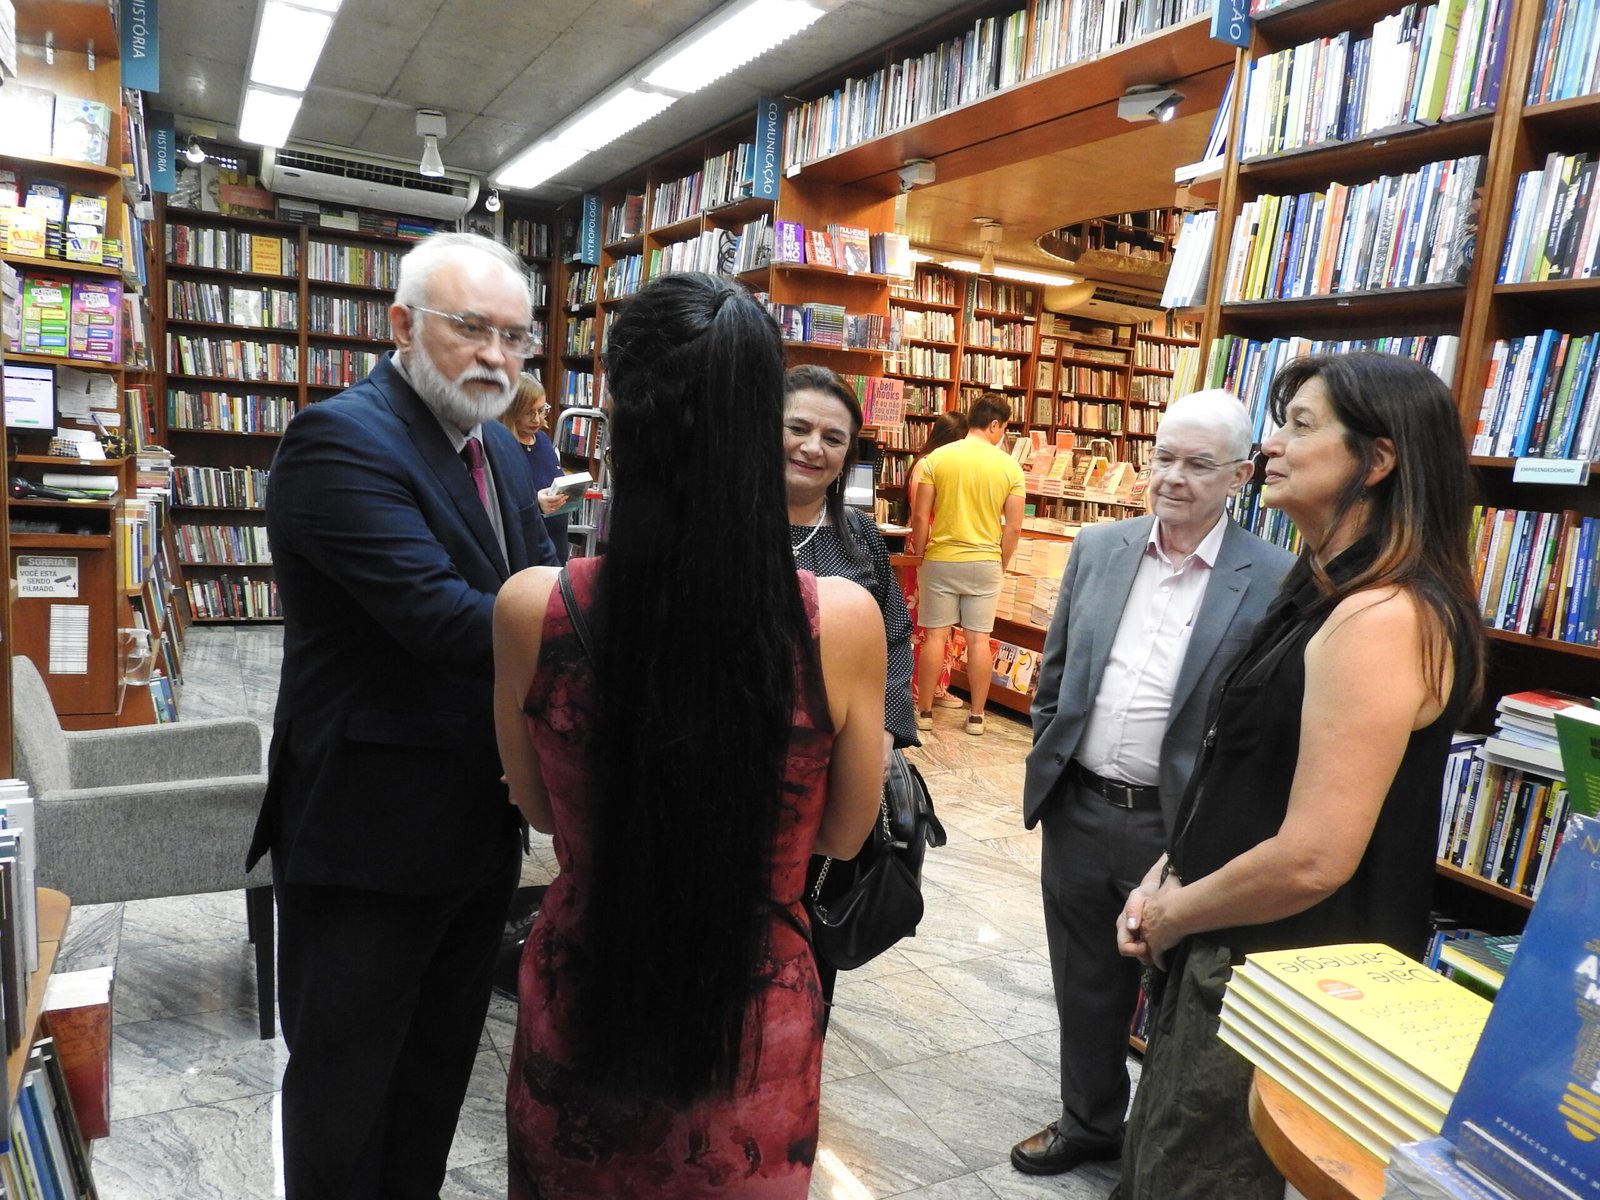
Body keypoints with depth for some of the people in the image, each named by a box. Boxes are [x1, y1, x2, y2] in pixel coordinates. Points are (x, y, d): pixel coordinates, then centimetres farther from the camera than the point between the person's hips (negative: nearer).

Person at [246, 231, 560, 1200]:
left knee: (439, 1069, 24)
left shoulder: (501, 452, 9)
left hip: (480, 820, 8)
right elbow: (441, 616, -29)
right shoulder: (341, 438, -18)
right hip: (369, 828, -8)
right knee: (346, 1093, 12)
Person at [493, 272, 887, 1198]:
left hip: (583, 1001, 1)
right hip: (755, 1016, 0)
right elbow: (844, 835, -6)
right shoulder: (842, 620, -22)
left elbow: (538, 806, -2)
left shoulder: (533, 608, -20)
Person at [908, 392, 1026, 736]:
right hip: (985, 562, 1)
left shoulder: (937, 459, -5)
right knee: (979, 639, 7)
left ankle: (925, 712, 13)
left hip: (941, 560, 0)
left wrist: (919, 558, 6)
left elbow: (920, 518, -6)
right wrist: (1002, 565, 11)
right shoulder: (1010, 466, -3)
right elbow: (1013, 528, -2)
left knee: (936, 635, 7)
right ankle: (976, 716, 14)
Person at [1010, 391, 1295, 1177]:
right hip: (1078, 810, 4)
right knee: (1084, 985, 21)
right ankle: (1089, 1120, 44)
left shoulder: (1273, 580, -11)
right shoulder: (1098, 549, 2)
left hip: (1179, 827, -4)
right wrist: (1046, 770, 10)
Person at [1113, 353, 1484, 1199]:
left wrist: (1169, 917, -12)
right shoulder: (1326, 590, 8)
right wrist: (1167, 878, 2)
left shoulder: (1382, 618, -24)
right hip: (1244, 953, 9)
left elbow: (1312, 858, -28)